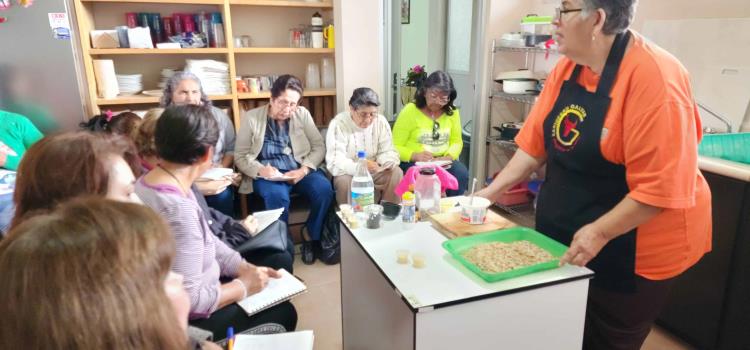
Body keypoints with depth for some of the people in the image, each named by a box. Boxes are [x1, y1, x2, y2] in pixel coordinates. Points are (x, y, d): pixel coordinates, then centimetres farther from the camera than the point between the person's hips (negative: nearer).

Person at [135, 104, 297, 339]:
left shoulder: (148, 183, -1)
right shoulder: (177, 209, -34)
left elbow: (207, 242, 7)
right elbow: (188, 300, -32)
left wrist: (246, 268, 0)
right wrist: (243, 286, -18)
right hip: (185, 323, -9)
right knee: (283, 314, 7)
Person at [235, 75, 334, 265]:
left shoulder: (303, 114, 7)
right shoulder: (251, 117, 1)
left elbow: (319, 147, 5)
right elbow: (241, 156, 1)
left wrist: (304, 170, -13)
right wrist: (260, 170, -20)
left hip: (300, 169, 3)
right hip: (267, 173, -2)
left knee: (324, 189, -27)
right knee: (277, 196, -36)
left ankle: (312, 238, -4)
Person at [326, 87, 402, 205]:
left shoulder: (381, 121, -6)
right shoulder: (338, 124, -19)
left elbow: (388, 151, -5)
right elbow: (335, 163, -26)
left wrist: (384, 162, -30)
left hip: (375, 172, 4)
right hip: (348, 173, -3)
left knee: (396, 173, -21)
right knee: (344, 180, -34)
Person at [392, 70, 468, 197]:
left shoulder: (452, 112, 4)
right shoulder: (410, 111, -8)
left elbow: (456, 141, 9)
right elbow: (395, 146, -8)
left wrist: (448, 157, -13)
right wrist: (415, 156, -27)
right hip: (413, 162, -3)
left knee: (461, 174, -25)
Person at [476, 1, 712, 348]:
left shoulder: (654, 78, -24)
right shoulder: (567, 68, 0)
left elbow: (662, 186, -25)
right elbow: (536, 143, 4)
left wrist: (599, 233, -25)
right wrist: (491, 191, 0)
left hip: (630, 251, -6)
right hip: (563, 239, 7)